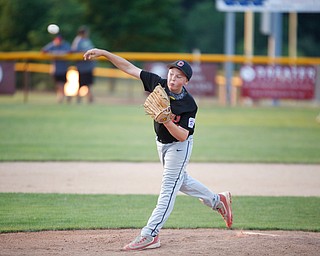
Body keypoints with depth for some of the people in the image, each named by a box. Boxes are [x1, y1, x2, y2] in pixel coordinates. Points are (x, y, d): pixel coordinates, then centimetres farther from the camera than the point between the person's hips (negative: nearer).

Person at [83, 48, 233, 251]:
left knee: (168, 188, -9)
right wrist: (103, 53, -21)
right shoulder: (158, 84, -18)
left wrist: (168, 121, -46)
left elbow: (182, 136, -30)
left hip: (179, 146, -7)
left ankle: (149, 235, -13)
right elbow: (129, 67, -16)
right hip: (162, 143, 7)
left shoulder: (189, 105, -30)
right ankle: (218, 201, 42)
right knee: (179, 180, 24)